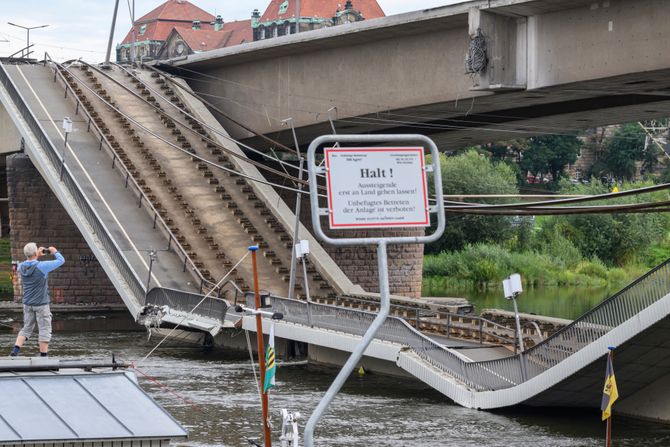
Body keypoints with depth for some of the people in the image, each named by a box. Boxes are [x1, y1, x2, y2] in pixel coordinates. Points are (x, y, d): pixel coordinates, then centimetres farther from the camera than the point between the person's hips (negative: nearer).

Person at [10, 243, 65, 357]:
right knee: (45, 330, 4)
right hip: (41, 304, -5)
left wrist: (37, 256, 19)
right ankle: (43, 356, 5)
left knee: (26, 329, 16)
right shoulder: (42, 266, -19)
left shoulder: (21, 267, -3)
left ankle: (14, 351, 1)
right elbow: (61, 260, -8)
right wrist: (55, 252, 10)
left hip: (27, 304, 5)